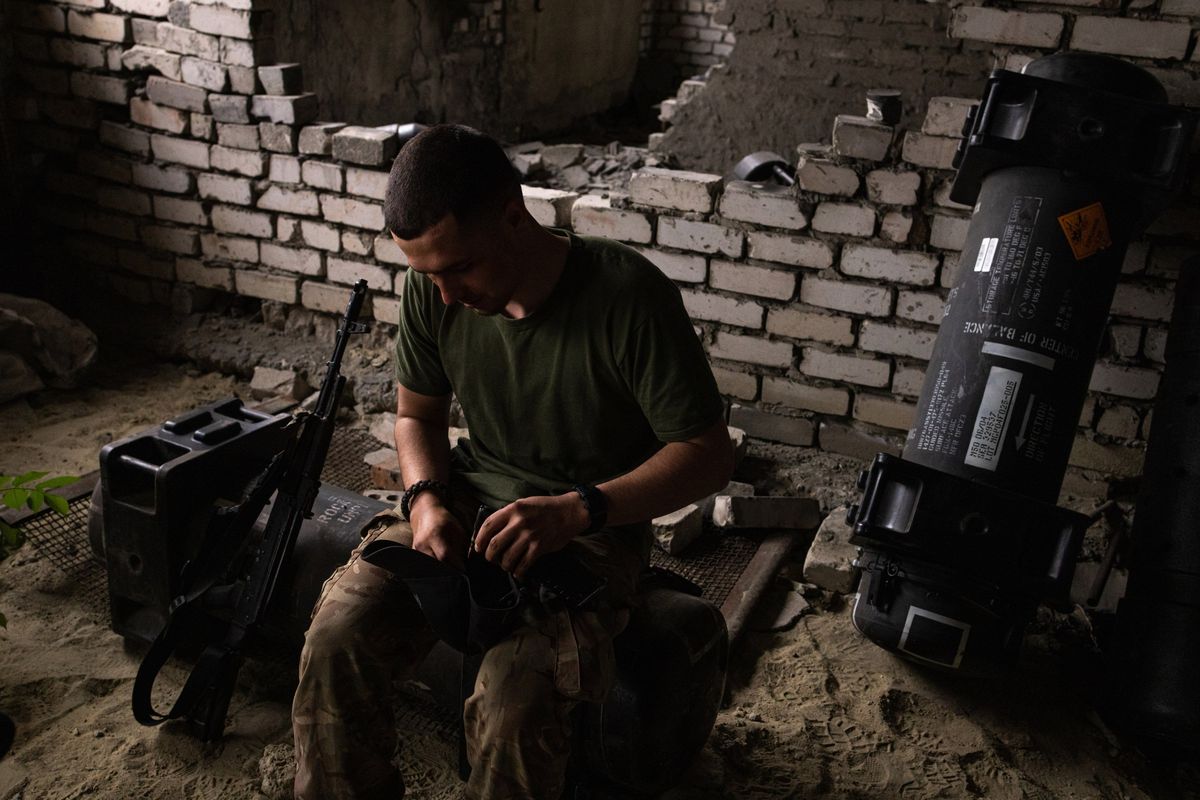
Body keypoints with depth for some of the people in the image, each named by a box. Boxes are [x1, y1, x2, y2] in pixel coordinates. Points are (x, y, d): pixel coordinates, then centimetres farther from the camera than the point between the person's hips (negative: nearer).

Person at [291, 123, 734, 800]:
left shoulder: (627, 294, -22)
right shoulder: (435, 292, -6)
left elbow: (709, 456, -17)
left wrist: (576, 511, -29)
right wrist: (427, 499, -11)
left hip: (593, 525, -4)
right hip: (470, 500, 5)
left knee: (514, 702, -29)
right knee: (337, 635, -20)